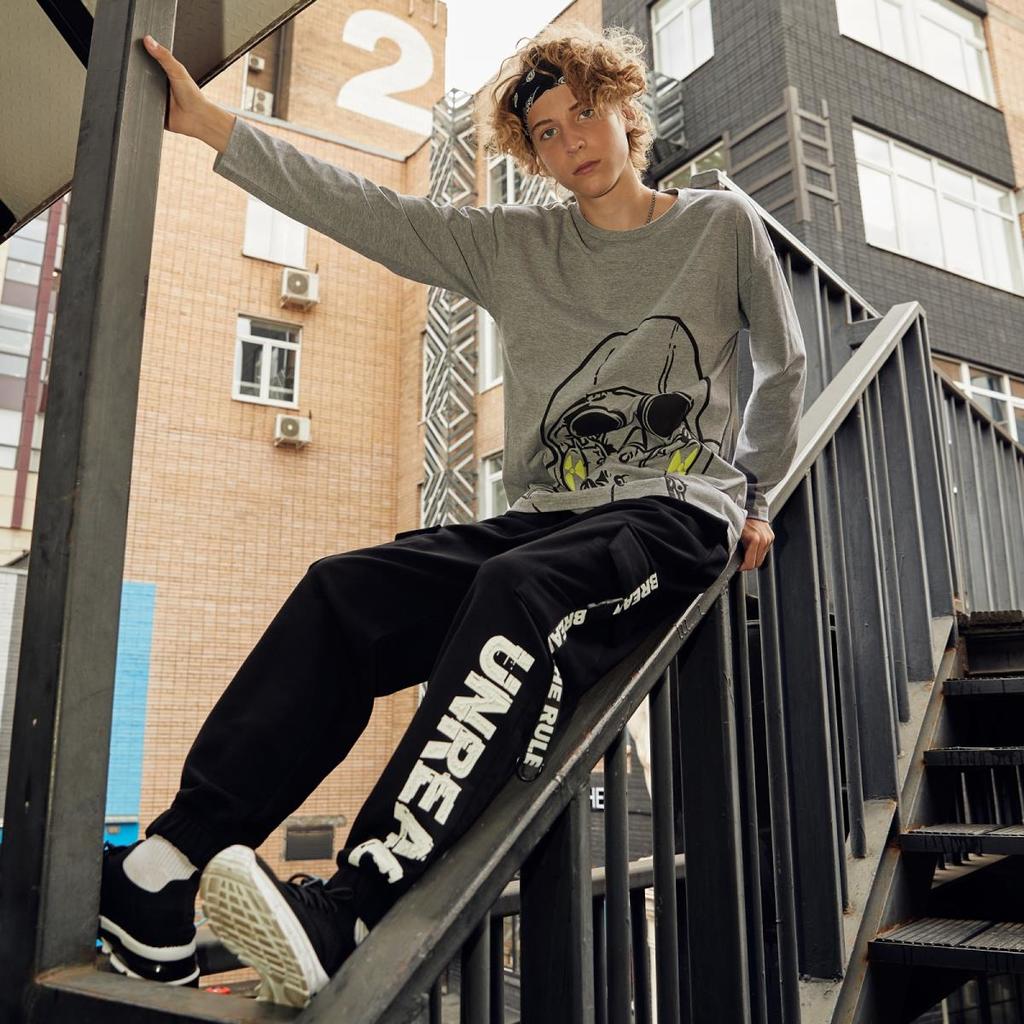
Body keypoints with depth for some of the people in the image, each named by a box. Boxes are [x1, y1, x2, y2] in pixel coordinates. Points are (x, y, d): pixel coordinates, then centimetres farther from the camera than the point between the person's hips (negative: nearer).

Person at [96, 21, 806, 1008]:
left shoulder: (724, 224, 11)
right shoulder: (513, 244, 16)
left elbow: (784, 369, 20)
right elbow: (359, 208, 9)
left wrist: (751, 498, 16)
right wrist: (203, 119, 5)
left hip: (675, 519, -3)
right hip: (542, 518, 4)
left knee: (520, 593, -36)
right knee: (341, 592, -20)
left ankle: (347, 920, -43)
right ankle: (162, 878, -25)